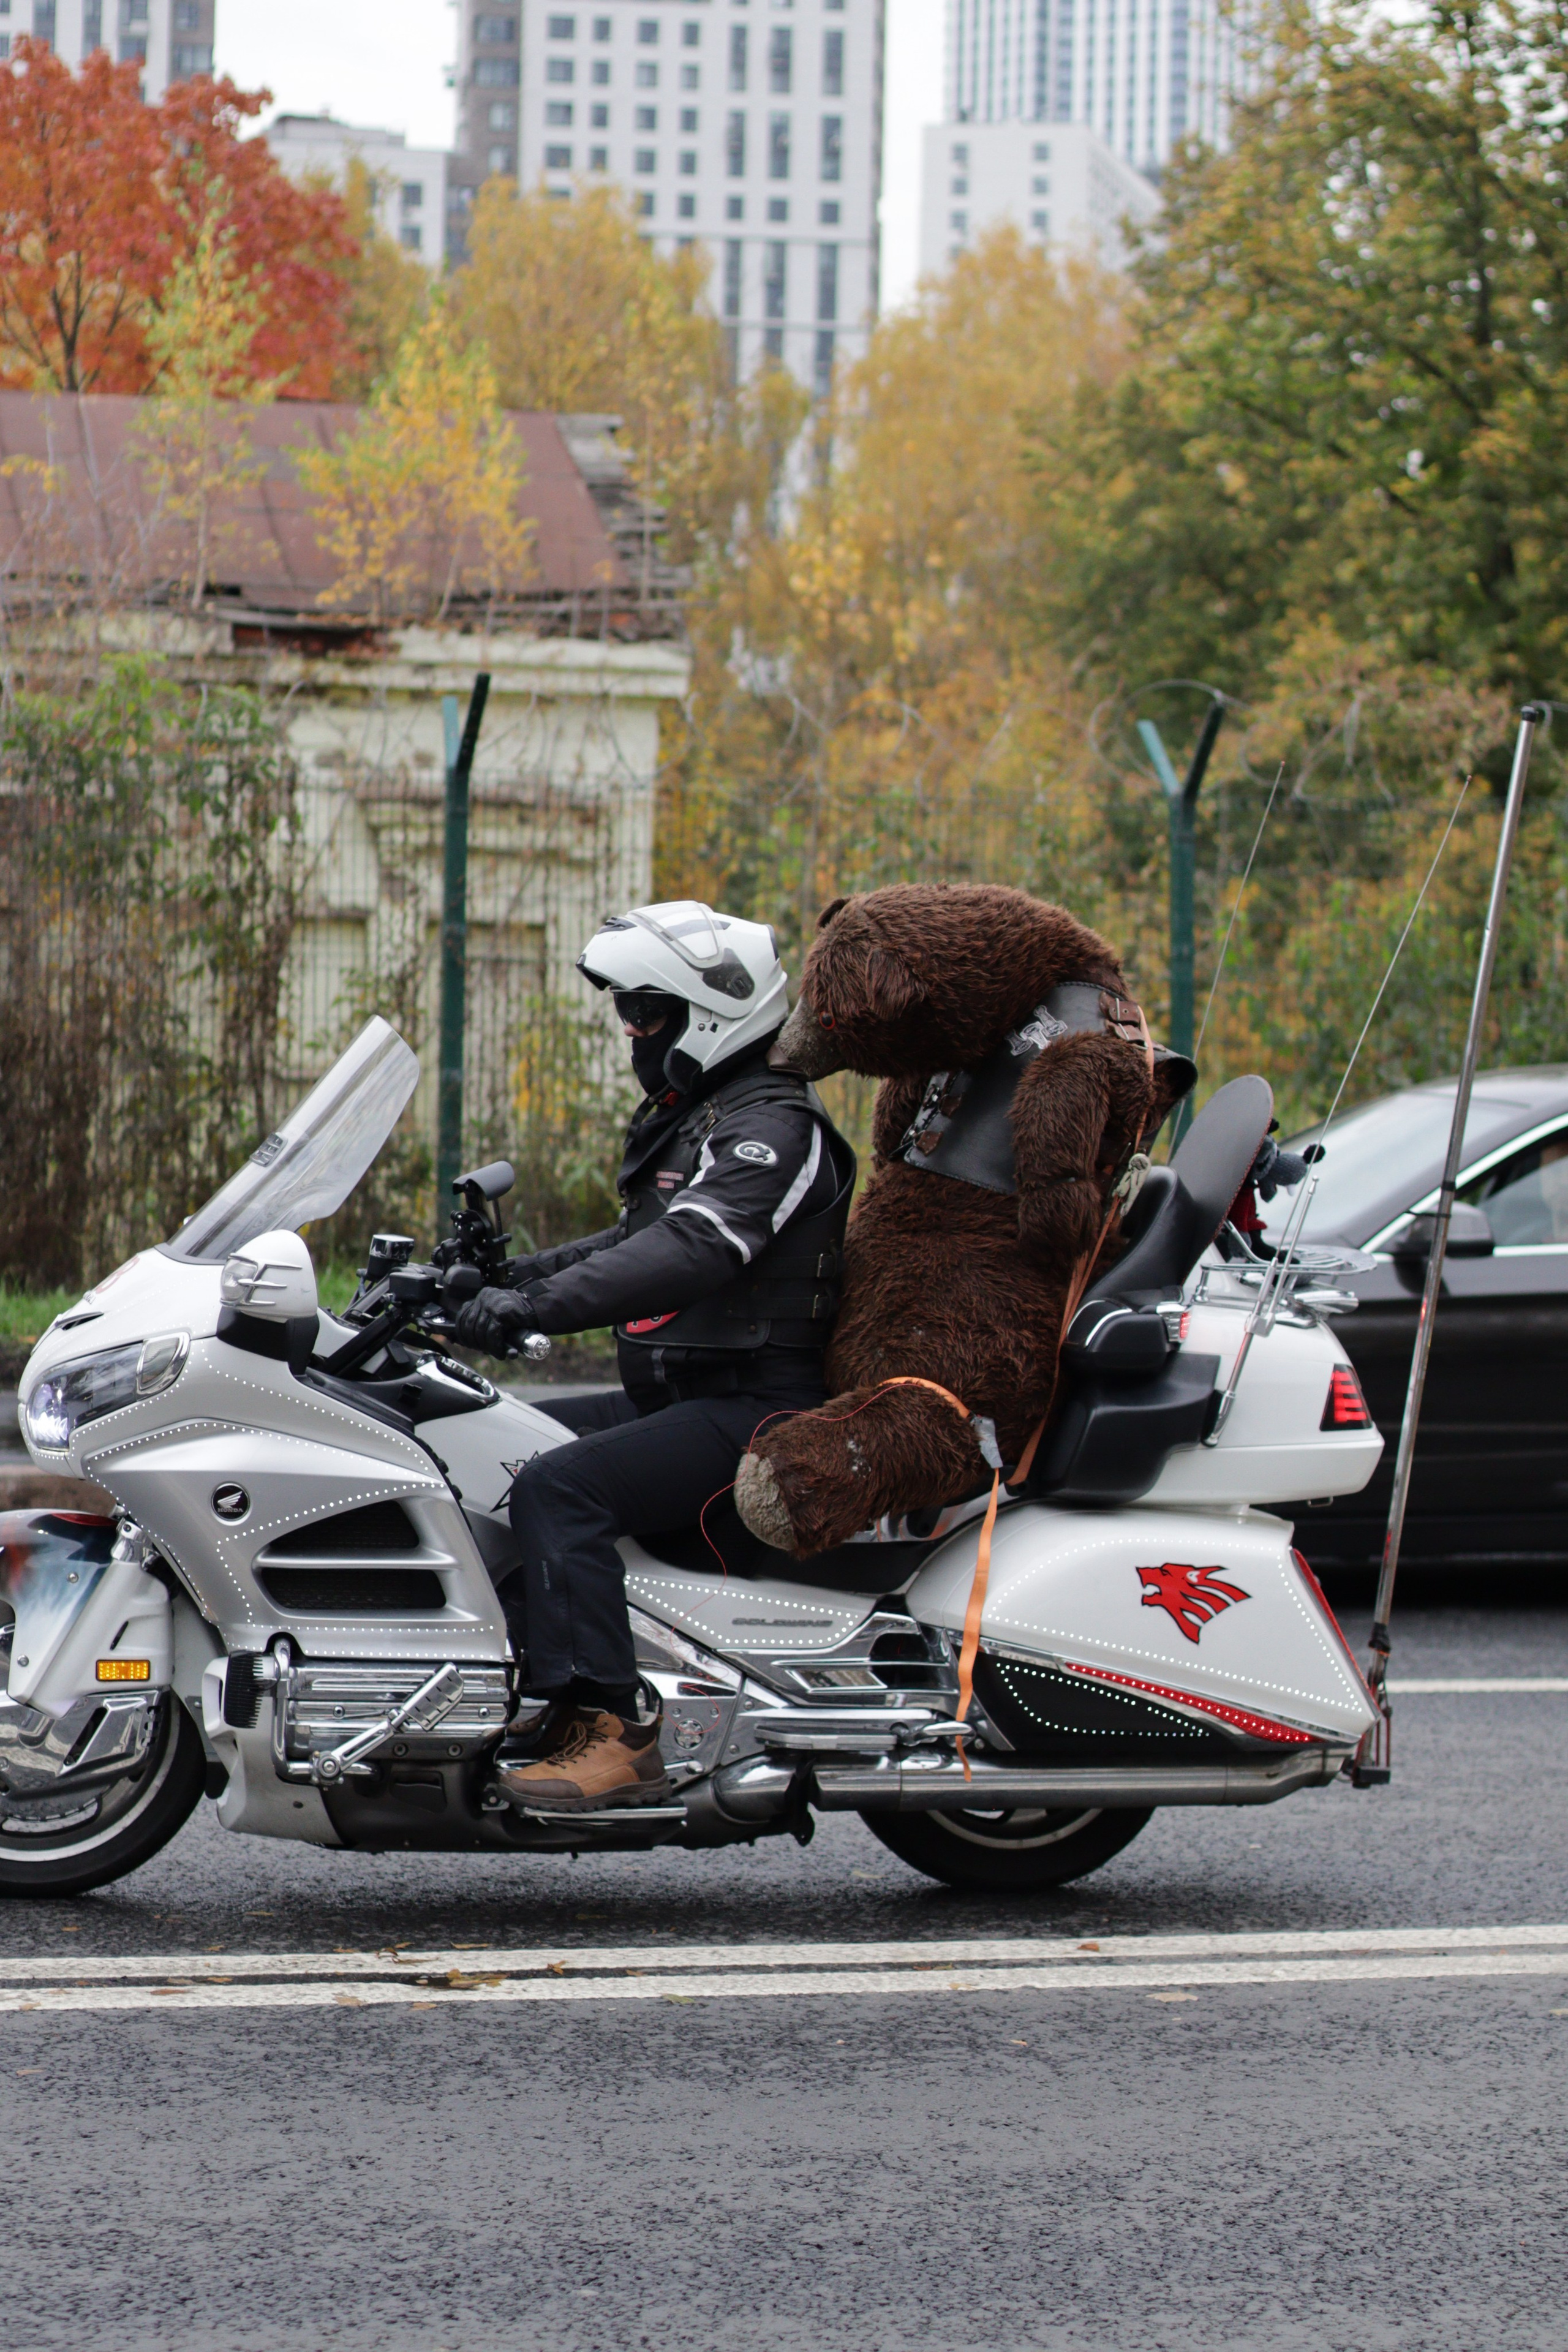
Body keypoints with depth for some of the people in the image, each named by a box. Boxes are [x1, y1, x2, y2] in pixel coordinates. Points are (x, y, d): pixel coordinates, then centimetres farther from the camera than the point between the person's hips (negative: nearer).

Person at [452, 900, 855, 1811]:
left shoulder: (774, 1127, -14)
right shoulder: (694, 1119, 20)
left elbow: (691, 1253, -30)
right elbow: (642, 1242, 31)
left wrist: (537, 1306, -36)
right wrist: (507, 1276, 18)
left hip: (754, 1411, -11)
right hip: (676, 1398, 11)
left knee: (557, 1489, -29)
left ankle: (614, 1732, -35)